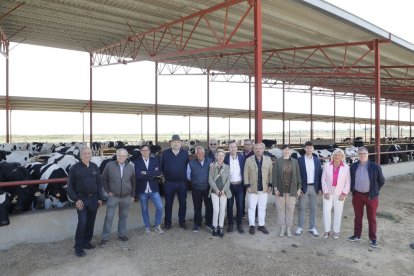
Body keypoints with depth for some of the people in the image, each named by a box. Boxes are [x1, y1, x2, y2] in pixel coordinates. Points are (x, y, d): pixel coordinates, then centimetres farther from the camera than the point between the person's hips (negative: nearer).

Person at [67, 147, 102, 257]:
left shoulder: (95, 167, 4)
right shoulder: (75, 168, -7)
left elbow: (99, 183, 9)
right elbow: (70, 185, -6)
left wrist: (100, 198, 6)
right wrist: (76, 199, -12)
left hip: (93, 198, 4)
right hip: (81, 199, -4)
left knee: (91, 222, 11)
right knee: (82, 222, -11)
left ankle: (86, 242, 27)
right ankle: (78, 247, 1)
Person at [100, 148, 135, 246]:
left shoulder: (130, 167, 2)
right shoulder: (109, 165, -6)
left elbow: (133, 182, 10)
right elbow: (103, 179, 2)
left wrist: (132, 195, 8)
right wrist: (108, 191, -3)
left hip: (126, 197, 2)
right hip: (113, 196, -2)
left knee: (123, 217, 13)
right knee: (109, 217, 1)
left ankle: (122, 234, 29)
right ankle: (105, 238, 13)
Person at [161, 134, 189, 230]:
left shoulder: (185, 153, 1)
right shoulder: (165, 153, -2)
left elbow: (188, 166, 7)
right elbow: (161, 166, 5)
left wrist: (185, 176, 3)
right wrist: (165, 175, 5)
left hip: (182, 183, 1)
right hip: (169, 183, -1)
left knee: (183, 203, 9)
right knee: (168, 203, 8)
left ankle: (182, 222, 24)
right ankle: (167, 223, 20)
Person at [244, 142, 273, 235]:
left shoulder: (268, 160, 3)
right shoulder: (248, 160, -2)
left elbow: (270, 173, 5)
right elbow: (246, 174, -2)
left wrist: (270, 185, 1)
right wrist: (247, 186, -7)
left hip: (264, 188, 2)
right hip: (252, 188, -2)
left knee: (262, 207, 10)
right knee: (252, 207, 3)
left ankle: (261, 225, 21)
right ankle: (252, 225, 14)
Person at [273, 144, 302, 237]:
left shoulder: (295, 161, 3)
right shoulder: (277, 161, -2)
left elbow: (298, 175, 5)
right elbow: (274, 176, -2)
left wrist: (299, 188, 2)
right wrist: (275, 188, -6)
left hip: (292, 190, 1)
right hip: (280, 190, -1)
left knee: (290, 209, 8)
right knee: (281, 208, 7)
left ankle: (289, 228, 20)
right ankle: (282, 228, 20)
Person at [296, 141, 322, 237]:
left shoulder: (317, 160, 6)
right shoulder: (300, 160, -4)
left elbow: (319, 175, 6)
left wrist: (320, 188, 1)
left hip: (314, 187, 3)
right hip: (303, 187, -3)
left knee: (313, 208, 9)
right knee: (301, 208, 6)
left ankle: (312, 228, 20)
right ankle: (300, 227, 16)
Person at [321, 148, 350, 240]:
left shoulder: (346, 167, -4)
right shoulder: (327, 166, -3)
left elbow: (348, 182, -1)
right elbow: (323, 180, 0)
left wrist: (344, 194, -8)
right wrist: (325, 192, -7)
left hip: (339, 194, 0)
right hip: (328, 193, 1)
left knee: (338, 213, 8)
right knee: (326, 211, 0)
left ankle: (336, 231, 22)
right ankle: (327, 230, 15)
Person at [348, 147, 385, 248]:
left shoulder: (375, 167, -10)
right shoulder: (353, 166, -1)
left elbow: (381, 181, 1)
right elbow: (351, 179, 14)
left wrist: (374, 191, 3)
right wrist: (352, 190, 10)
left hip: (371, 196, -3)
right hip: (357, 195, 3)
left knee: (372, 218, 7)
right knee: (358, 216, 14)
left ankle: (373, 239, 18)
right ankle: (357, 235, 27)